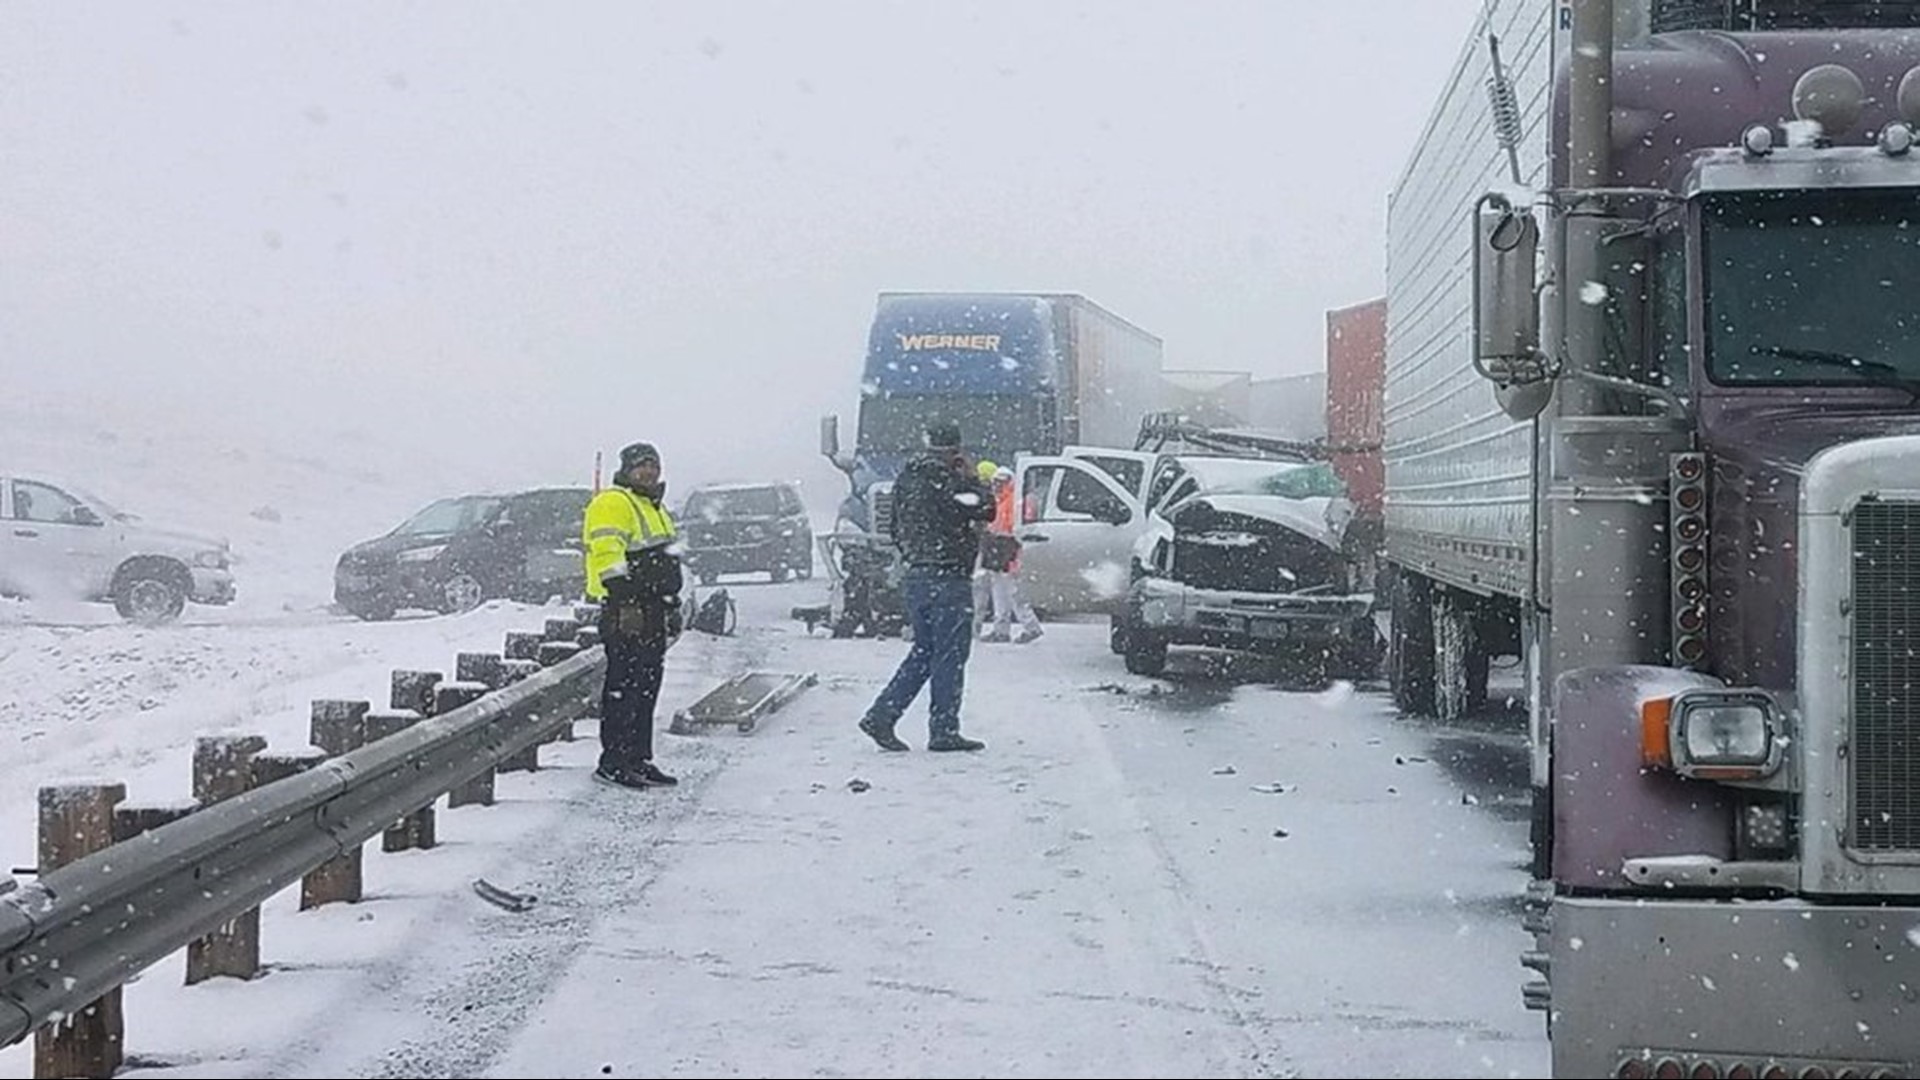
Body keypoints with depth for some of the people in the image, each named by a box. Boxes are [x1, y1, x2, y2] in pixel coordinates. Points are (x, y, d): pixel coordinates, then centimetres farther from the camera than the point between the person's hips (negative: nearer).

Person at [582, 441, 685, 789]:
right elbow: (608, 557, -18)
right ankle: (613, 763, -8)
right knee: (623, 688, -10)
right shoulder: (613, 504, -8)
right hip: (627, 614, -10)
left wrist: (673, 608, 25)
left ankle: (639, 760, 16)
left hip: (653, 616, 10)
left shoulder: (656, 509, 24)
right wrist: (624, 602, -24)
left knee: (647, 690, 11)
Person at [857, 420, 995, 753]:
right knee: (949, 656, 0)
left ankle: (881, 716, 10)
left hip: (916, 576, 8)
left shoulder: (907, 479, 11)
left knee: (923, 652, 16)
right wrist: (969, 476, 0)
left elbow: (897, 530, 18)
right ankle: (944, 731, 3)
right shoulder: (946, 481, -15)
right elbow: (986, 510, -12)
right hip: (947, 579, -8)